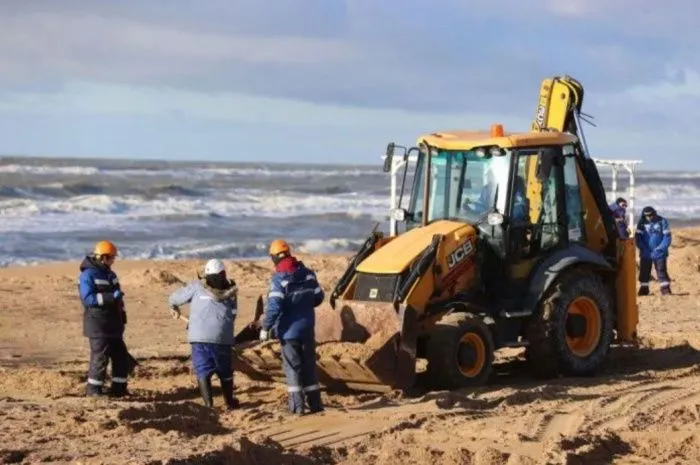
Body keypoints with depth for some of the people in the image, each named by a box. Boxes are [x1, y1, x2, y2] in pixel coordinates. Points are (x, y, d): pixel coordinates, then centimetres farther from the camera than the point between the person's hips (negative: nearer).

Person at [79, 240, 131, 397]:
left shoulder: (110, 274, 16)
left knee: (122, 357, 9)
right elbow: (88, 299, -22)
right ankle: (93, 390, 1)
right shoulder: (88, 275, -11)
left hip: (113, 326, 9)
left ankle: (118, 389, 17)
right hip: (98, 325, -9)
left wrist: (122, 317, 25)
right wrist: (110, 296, -27)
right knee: (100, 358, -8)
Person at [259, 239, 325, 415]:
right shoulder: (307, 274, 3)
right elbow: (318, 297, 11)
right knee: (309, 364, 13)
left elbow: (274, 306, -22)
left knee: (292, 366, 1)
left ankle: (297, 405, -3)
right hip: (307, 328, 5)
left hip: (289, 330, -5)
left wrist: (266, 328, -15)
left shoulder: (279, 279, -16)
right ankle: (315, 403, 16)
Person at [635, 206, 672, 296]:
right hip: (645, 254, 2)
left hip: (659, 253, -2)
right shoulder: (642, 223, 0)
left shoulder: (662, 221, -6)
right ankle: (643, 289, 16)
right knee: (644, 272, 6)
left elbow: (667, 237, -6)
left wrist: (660, 249, -15)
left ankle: (665, 289, -2)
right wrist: (644, 249, -11)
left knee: (662, 271, -5)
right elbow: (638, 238, 1)